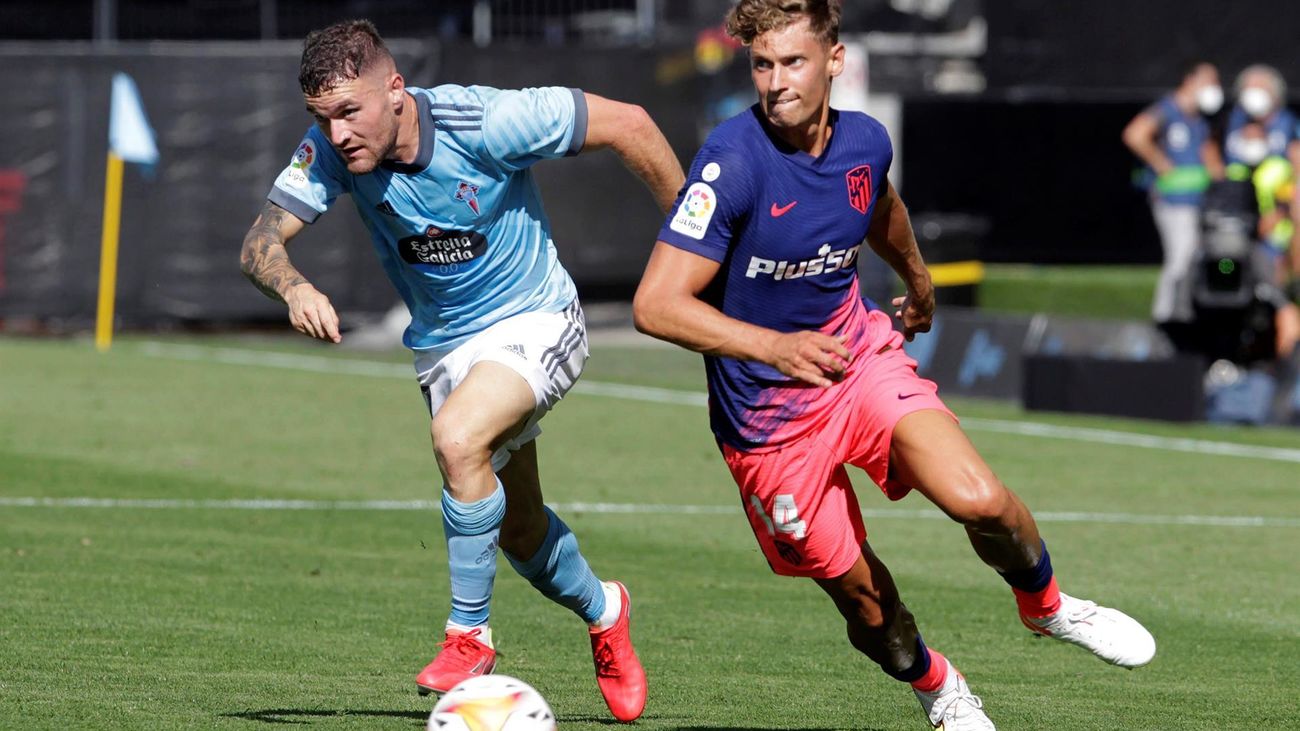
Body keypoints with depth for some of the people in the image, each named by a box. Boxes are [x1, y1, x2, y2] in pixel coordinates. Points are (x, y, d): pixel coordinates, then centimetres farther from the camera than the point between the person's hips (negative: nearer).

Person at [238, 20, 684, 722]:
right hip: (443, 343, 6)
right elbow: (260, 242, -23)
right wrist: (294, 287, -47)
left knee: (458, 436, -32)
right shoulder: (332, 150, -18)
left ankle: (469, 635, -18)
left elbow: (626, 124, -21)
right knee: (517, 530, 17)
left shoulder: (484, 123, -29)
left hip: (535, 322, -5)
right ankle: (601, 611, 48)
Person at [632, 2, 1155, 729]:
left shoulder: (865, 142, -6)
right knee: (859, 593, 3)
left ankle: (1047, 605, 13)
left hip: (861, 355, 4)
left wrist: (918, 279, 40)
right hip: (766, 415, -3)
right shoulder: (735, 162, -24)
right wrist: (775, 347, -41)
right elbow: (656, 304, -29)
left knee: (981, 500, -19)